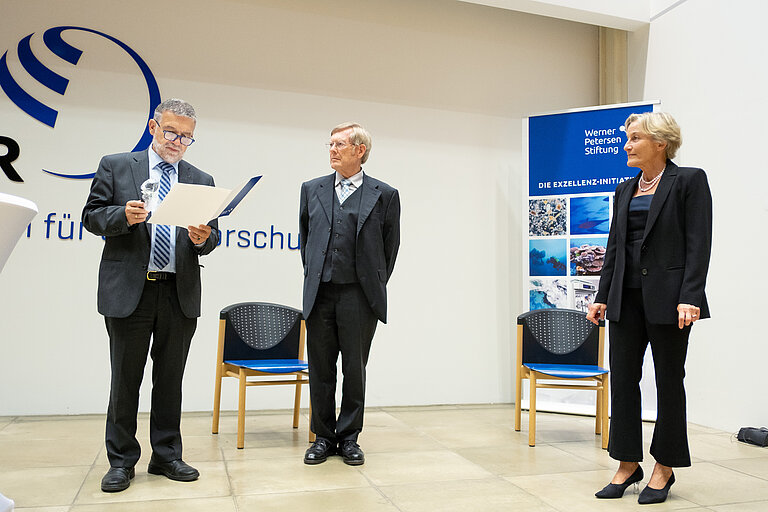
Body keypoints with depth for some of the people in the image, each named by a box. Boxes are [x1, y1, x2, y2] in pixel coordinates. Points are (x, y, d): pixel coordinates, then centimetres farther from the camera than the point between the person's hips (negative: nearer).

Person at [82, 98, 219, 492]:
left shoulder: (202, 180, 13)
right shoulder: (115, 166, 7)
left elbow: (211, 234, 10)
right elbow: (92, 216, 3)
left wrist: (203, 238, -13)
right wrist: (124, 215, -16)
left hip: (180, 294, 2)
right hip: (129, 290, -2)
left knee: (170, 378, 10)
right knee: (125, 378, 6)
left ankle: (166, 456, 22)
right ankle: (121, 461, 20)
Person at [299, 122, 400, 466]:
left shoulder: (384, 195, 2)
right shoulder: (312, 189, 11)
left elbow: (390, 246, 8)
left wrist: (375, 284, 8)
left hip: (359, 296, -2)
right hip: (319, 294, 3)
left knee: (354, 369, 7)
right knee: (320, 369, 9)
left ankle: (349, 437, 21)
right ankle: (323, 437, 23)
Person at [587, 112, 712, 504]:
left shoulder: (689, 181, -3)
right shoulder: (625, 190, 14)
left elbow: (699, 244, -10)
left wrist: (690, 298, -19)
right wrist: (602, 296, 8)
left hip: (667, 296, -6)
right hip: (627, 295, 6)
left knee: (668, 380, 6)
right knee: (622, 376, 6)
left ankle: (665, 468, 20)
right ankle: (628, 464, 19)